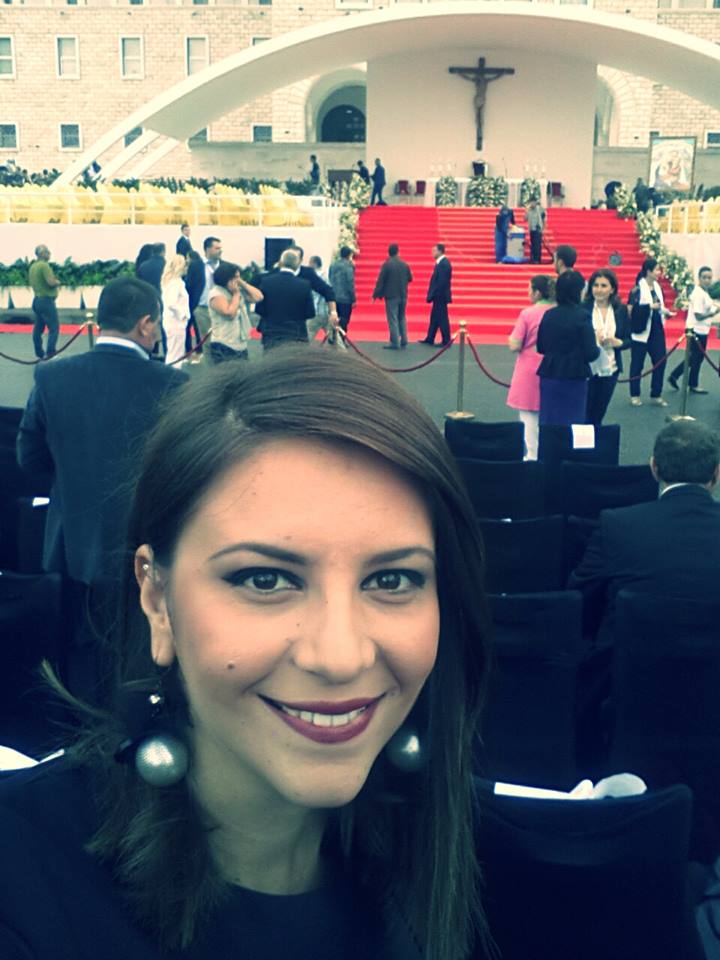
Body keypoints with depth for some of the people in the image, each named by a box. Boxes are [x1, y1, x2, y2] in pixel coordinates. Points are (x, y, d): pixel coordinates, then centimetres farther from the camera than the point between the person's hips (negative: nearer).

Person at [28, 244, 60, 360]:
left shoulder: (32, 266, 13)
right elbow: (51, 282, -25)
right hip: (46, 300, -10)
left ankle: (39, 354, 15)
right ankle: (50, 354, -11)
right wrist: (58, 282, -2)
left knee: (38, 328, 11)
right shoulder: (44, 265, -16)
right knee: (54, 328, -7)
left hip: (37, 300, 10)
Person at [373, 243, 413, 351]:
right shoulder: (404, 264, 1)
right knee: (402, 318, 15)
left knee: (393, 319, -2)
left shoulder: (386, 264, -12)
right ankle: (403, 342, 15)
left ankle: (395, 342, -4)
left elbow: (380, 280, -10)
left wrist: (376, 294, -4)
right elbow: (410, 278, 11)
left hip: (391, 296, -5)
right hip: (403, 296, 5)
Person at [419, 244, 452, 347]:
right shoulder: (442, 262, 12)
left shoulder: (443, 264, -19)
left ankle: (446, 341, 5)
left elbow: (441, 282, -23)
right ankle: (429, 339, 23)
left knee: (442, 319, -2)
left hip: (441, 296, -10)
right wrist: (431, 295, 15)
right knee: (434, 318, 15)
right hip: (438, 296, 10)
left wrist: (432, 295, -20)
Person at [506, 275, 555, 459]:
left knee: (529, 416, 7)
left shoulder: (527, 314, -13)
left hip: (530, 371, -3)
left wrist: (511, 338, 7)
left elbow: (514, 346, -13)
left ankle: (532, 456, 11)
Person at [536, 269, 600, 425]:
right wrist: (598, 348, 6)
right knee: (572, 424, 5)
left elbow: (540, 348, 10)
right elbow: (591, 354, -13)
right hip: (573, 379, -5)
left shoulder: (548, 315, 2)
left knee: (548, 423, 11)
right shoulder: (582, 316, -12)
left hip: (549, 378, 5)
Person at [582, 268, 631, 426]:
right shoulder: (583, 308, -7)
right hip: (586, 368, -3)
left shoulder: (621, 310, 4)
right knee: (584, 415, 0)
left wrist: (617, 342, -14)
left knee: (598, 416, 12)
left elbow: (629, 340, 7)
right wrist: (591, 340, -22)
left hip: (610, 369, 3)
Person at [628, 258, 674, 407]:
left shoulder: (657, 286, 9)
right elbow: (632, 308, -20)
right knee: (637, 363, 4)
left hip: (657, 329, 7)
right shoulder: (638, 287, -13)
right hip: (642, 330, -6)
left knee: (660, 361, 4)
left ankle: (656, 395, 14)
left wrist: (665, 312, 0)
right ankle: (635, 395, 17)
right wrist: (650, 306, -26)